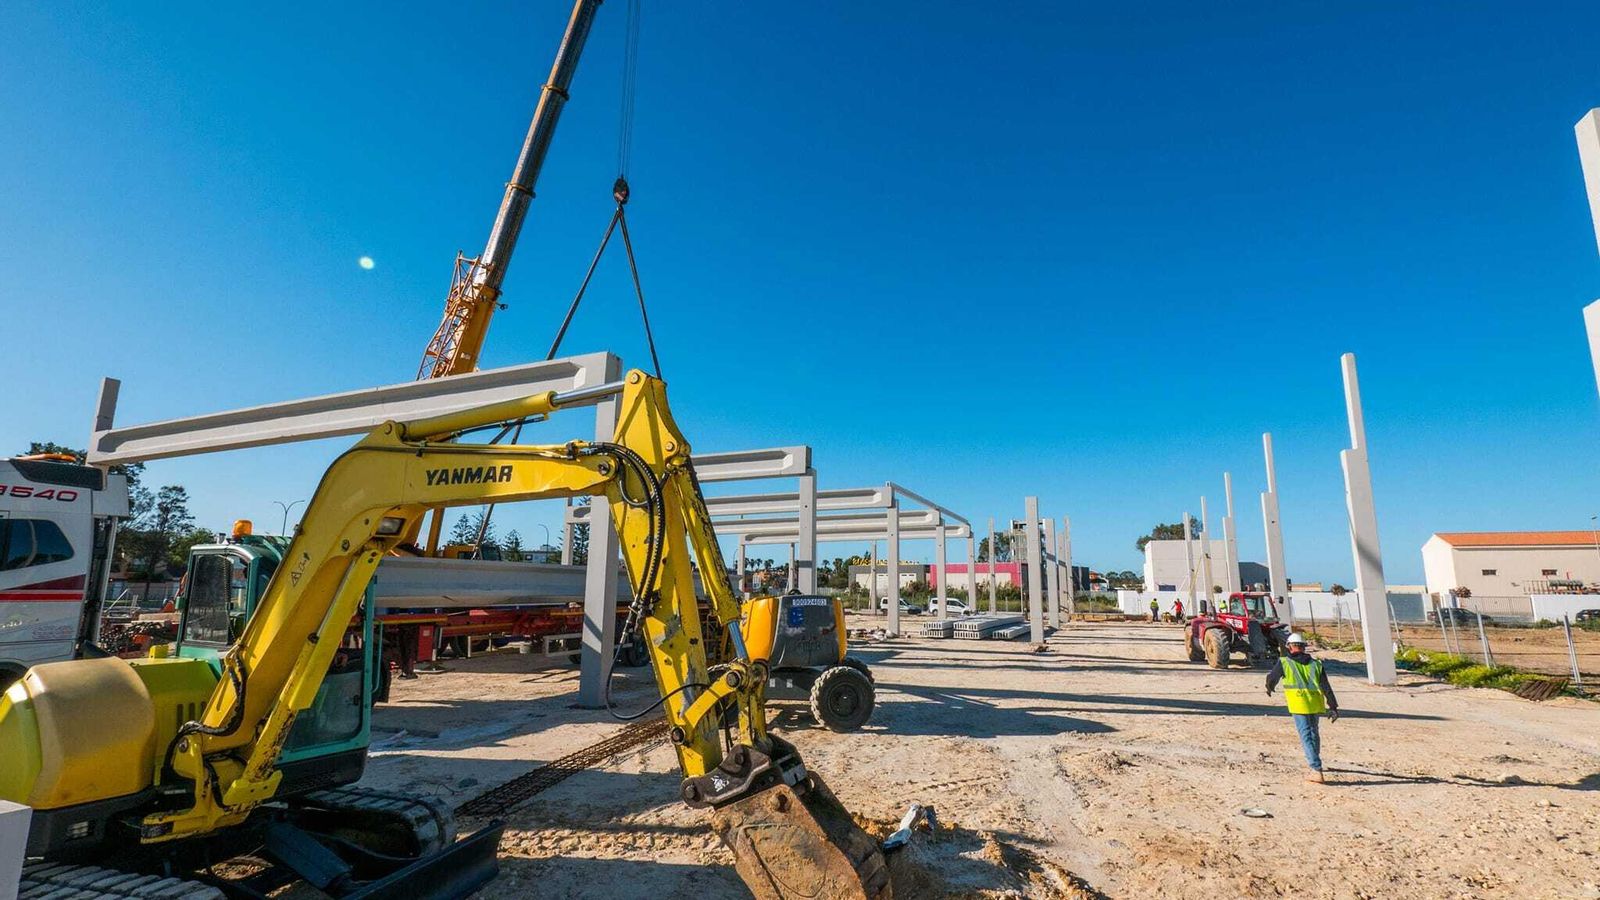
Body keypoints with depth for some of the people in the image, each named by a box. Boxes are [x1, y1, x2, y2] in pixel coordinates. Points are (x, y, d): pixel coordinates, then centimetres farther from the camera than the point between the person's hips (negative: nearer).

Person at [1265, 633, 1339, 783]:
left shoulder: (1284, 662, 2)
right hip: (1316, 704, 5)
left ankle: (1317, 771, -11)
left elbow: (1272, 678, 14)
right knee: (1314, 733, 22)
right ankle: (1315, 763, 40)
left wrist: (1269, 688, 35)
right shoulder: (1316, 663, 12)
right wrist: (1333, 707, 4)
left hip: (1299, 705, -5)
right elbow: (1326, 687, 5)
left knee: (1306, 736, -3)